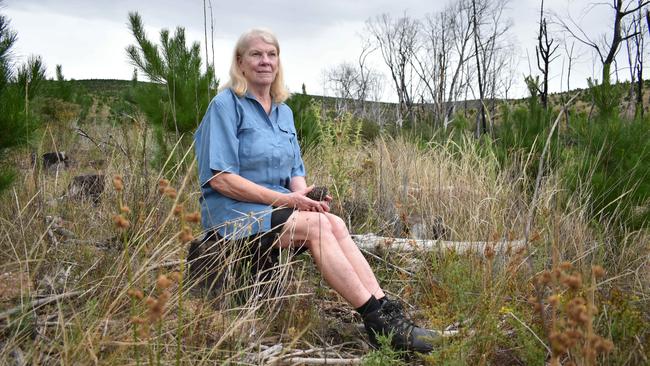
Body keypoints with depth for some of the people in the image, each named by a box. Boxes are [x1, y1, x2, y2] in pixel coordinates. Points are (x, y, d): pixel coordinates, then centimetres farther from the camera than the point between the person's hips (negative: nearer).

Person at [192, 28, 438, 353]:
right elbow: (220, 178, -14)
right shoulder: (226, 104, -6)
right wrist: (284, 199, -20)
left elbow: (295, 172, 15)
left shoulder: (283, 112, 16)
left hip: (276, 208, 6)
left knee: (335, 224, -23)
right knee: (317, 226, -29)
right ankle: (377, 321, -29)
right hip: (235, 214, -6)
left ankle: (386, 312, -29)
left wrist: (305, 196, -10)